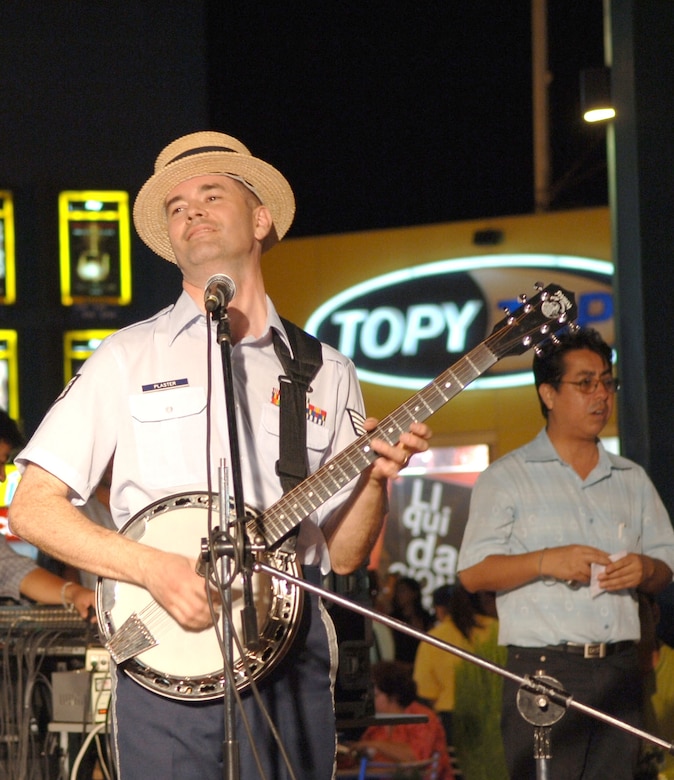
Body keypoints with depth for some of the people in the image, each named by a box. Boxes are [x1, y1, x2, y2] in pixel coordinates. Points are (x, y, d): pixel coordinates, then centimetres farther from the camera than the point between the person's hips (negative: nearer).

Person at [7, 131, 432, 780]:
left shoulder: (324, 372, 13)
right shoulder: (130, 357, 6)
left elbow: (344, 556, 14)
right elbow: (32, 507, 0)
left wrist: (374, 479, -5)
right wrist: (151, 568, -13)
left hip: (292, 659, 2)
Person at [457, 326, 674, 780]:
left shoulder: (632, 479, 20)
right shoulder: (508, 478, 5)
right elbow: (473, 573, -3)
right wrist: (546, 562, -17)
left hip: (619, 672, 4)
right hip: (545, 669, -4)